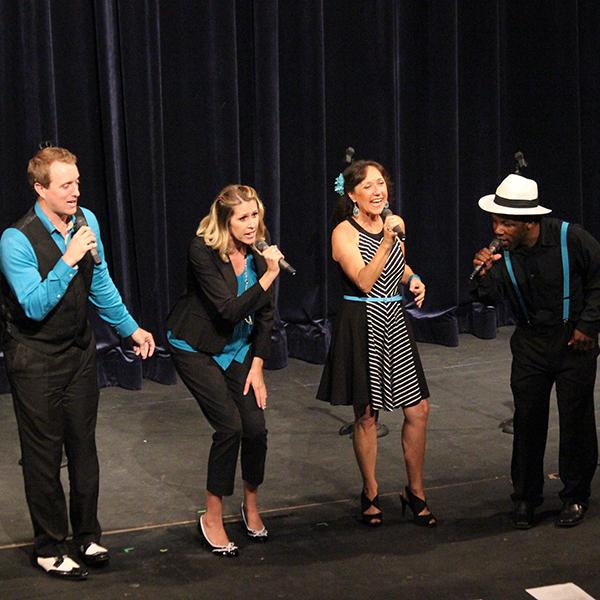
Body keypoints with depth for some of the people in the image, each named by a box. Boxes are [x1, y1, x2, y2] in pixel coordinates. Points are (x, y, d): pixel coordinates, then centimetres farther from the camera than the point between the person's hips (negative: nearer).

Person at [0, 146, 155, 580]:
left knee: (84, 446, 14)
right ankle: (49, 549, 18)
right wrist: (68, 261, -32)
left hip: (79, 349, 6)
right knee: (44, 454, 4)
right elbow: (35, 306, -26)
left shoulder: (86, 220, -2)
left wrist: (131, 328, 15)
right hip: (35, 360, -6)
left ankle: (87, 536, 30)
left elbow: (101, 285, 11)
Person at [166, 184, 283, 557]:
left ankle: (252, 506, 22)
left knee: (256, 426, -5)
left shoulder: (258, 253, -8)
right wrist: (268, 277, -37)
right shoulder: (203, 252, -25)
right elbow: (229, 310, -30)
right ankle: (213, 519, 1)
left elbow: (265, 315, 0)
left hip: (238, 348, 5)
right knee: (230, 425, -15)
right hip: (197, 348, -5)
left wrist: (257, 366, -3)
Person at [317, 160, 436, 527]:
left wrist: (412, 278, 6)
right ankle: (371, 494, 22)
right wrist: (387, 241, -29)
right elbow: (364, 281, -21)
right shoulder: (344, 233, -11)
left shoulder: (394, 224, 7)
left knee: (418, 409, 3)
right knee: (367, 414, 5)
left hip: (395, 322, 5)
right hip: (362, 326, -5)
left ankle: (416, 492, 18)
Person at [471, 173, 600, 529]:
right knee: (527, 420, 4)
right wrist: (484, 275, -30)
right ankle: (526, 497, 17)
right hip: (531, 342, 3)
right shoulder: (502, 252, -9)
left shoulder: (570, 238, -18)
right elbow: (492, 297, -10)